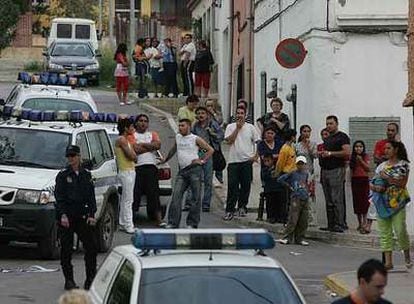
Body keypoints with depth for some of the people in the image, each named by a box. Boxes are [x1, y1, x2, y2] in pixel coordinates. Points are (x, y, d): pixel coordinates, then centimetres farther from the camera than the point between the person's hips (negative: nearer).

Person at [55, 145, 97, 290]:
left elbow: (91, 197, 9)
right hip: (66, 216, -3)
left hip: (82, 216, 3)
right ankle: (69, 280, 8)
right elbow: (59, 197, -6)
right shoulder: (63, 175, -1)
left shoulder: (86, 175, 9)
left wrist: (91, 215, -1)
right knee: (66, 249, 0)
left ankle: (90, 280, 5)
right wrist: (63, 215, -16)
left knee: (91, 246, -2)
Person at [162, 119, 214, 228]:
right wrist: (165, 160, 37)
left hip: (194, 170, -4)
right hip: (182, 171, 4)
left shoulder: (195, 139, 1)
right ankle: (173, 223, -7)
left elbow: (210, 150, 4)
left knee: (196, 197, -3)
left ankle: (192, 223, 4)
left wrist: (202, 160, -3)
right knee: (176, 196, -7)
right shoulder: (177, 137, 16)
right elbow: (173, 149, 34)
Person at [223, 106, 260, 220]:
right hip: (233, 161, -1)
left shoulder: (250, 127, 7)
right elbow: (229, 140, -9)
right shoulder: (230, 127, 5)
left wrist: (256, 156, -4)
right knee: (232, 186, -4)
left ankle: (242, 207, 19)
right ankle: (230, 210, -2)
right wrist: (237, 128, -8)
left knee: (246, 185, 4)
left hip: (247, 161, 1)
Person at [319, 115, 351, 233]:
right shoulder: (327, 139, 22)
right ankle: (331, 224, 11)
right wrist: (322, 154, 11)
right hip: (325, 170, 9)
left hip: (337, 170, -9)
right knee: (328, 200, 8)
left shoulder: (342, 137, -4)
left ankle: (340, 224, -12)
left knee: (337, 199, -12)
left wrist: (330, 153, -17)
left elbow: (347, 152, -16)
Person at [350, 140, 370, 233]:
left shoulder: (365, 157, -1)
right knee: (357, 201, 4)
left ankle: (364, 223, -11)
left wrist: (361, 160, -18)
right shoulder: (352, 157, 10)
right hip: (355, 180, 4)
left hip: (364, 180, -4)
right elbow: (351, 170, 14)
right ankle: (360, 223, 13)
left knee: (364, 200, -9)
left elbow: (368, 168, -10)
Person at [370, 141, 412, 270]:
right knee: (384, 232, 0)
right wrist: (374, 187, -7)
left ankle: (407, 256, 12)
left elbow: (403, 183, -10)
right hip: (382, 203, 5)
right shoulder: (381, 166, 15)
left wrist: (387, 177, -13)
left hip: (397, 202, -5)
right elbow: (371, 182, 15)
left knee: (400, 230, -9)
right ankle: (388, 261, 1)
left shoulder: (403, 165, 1)